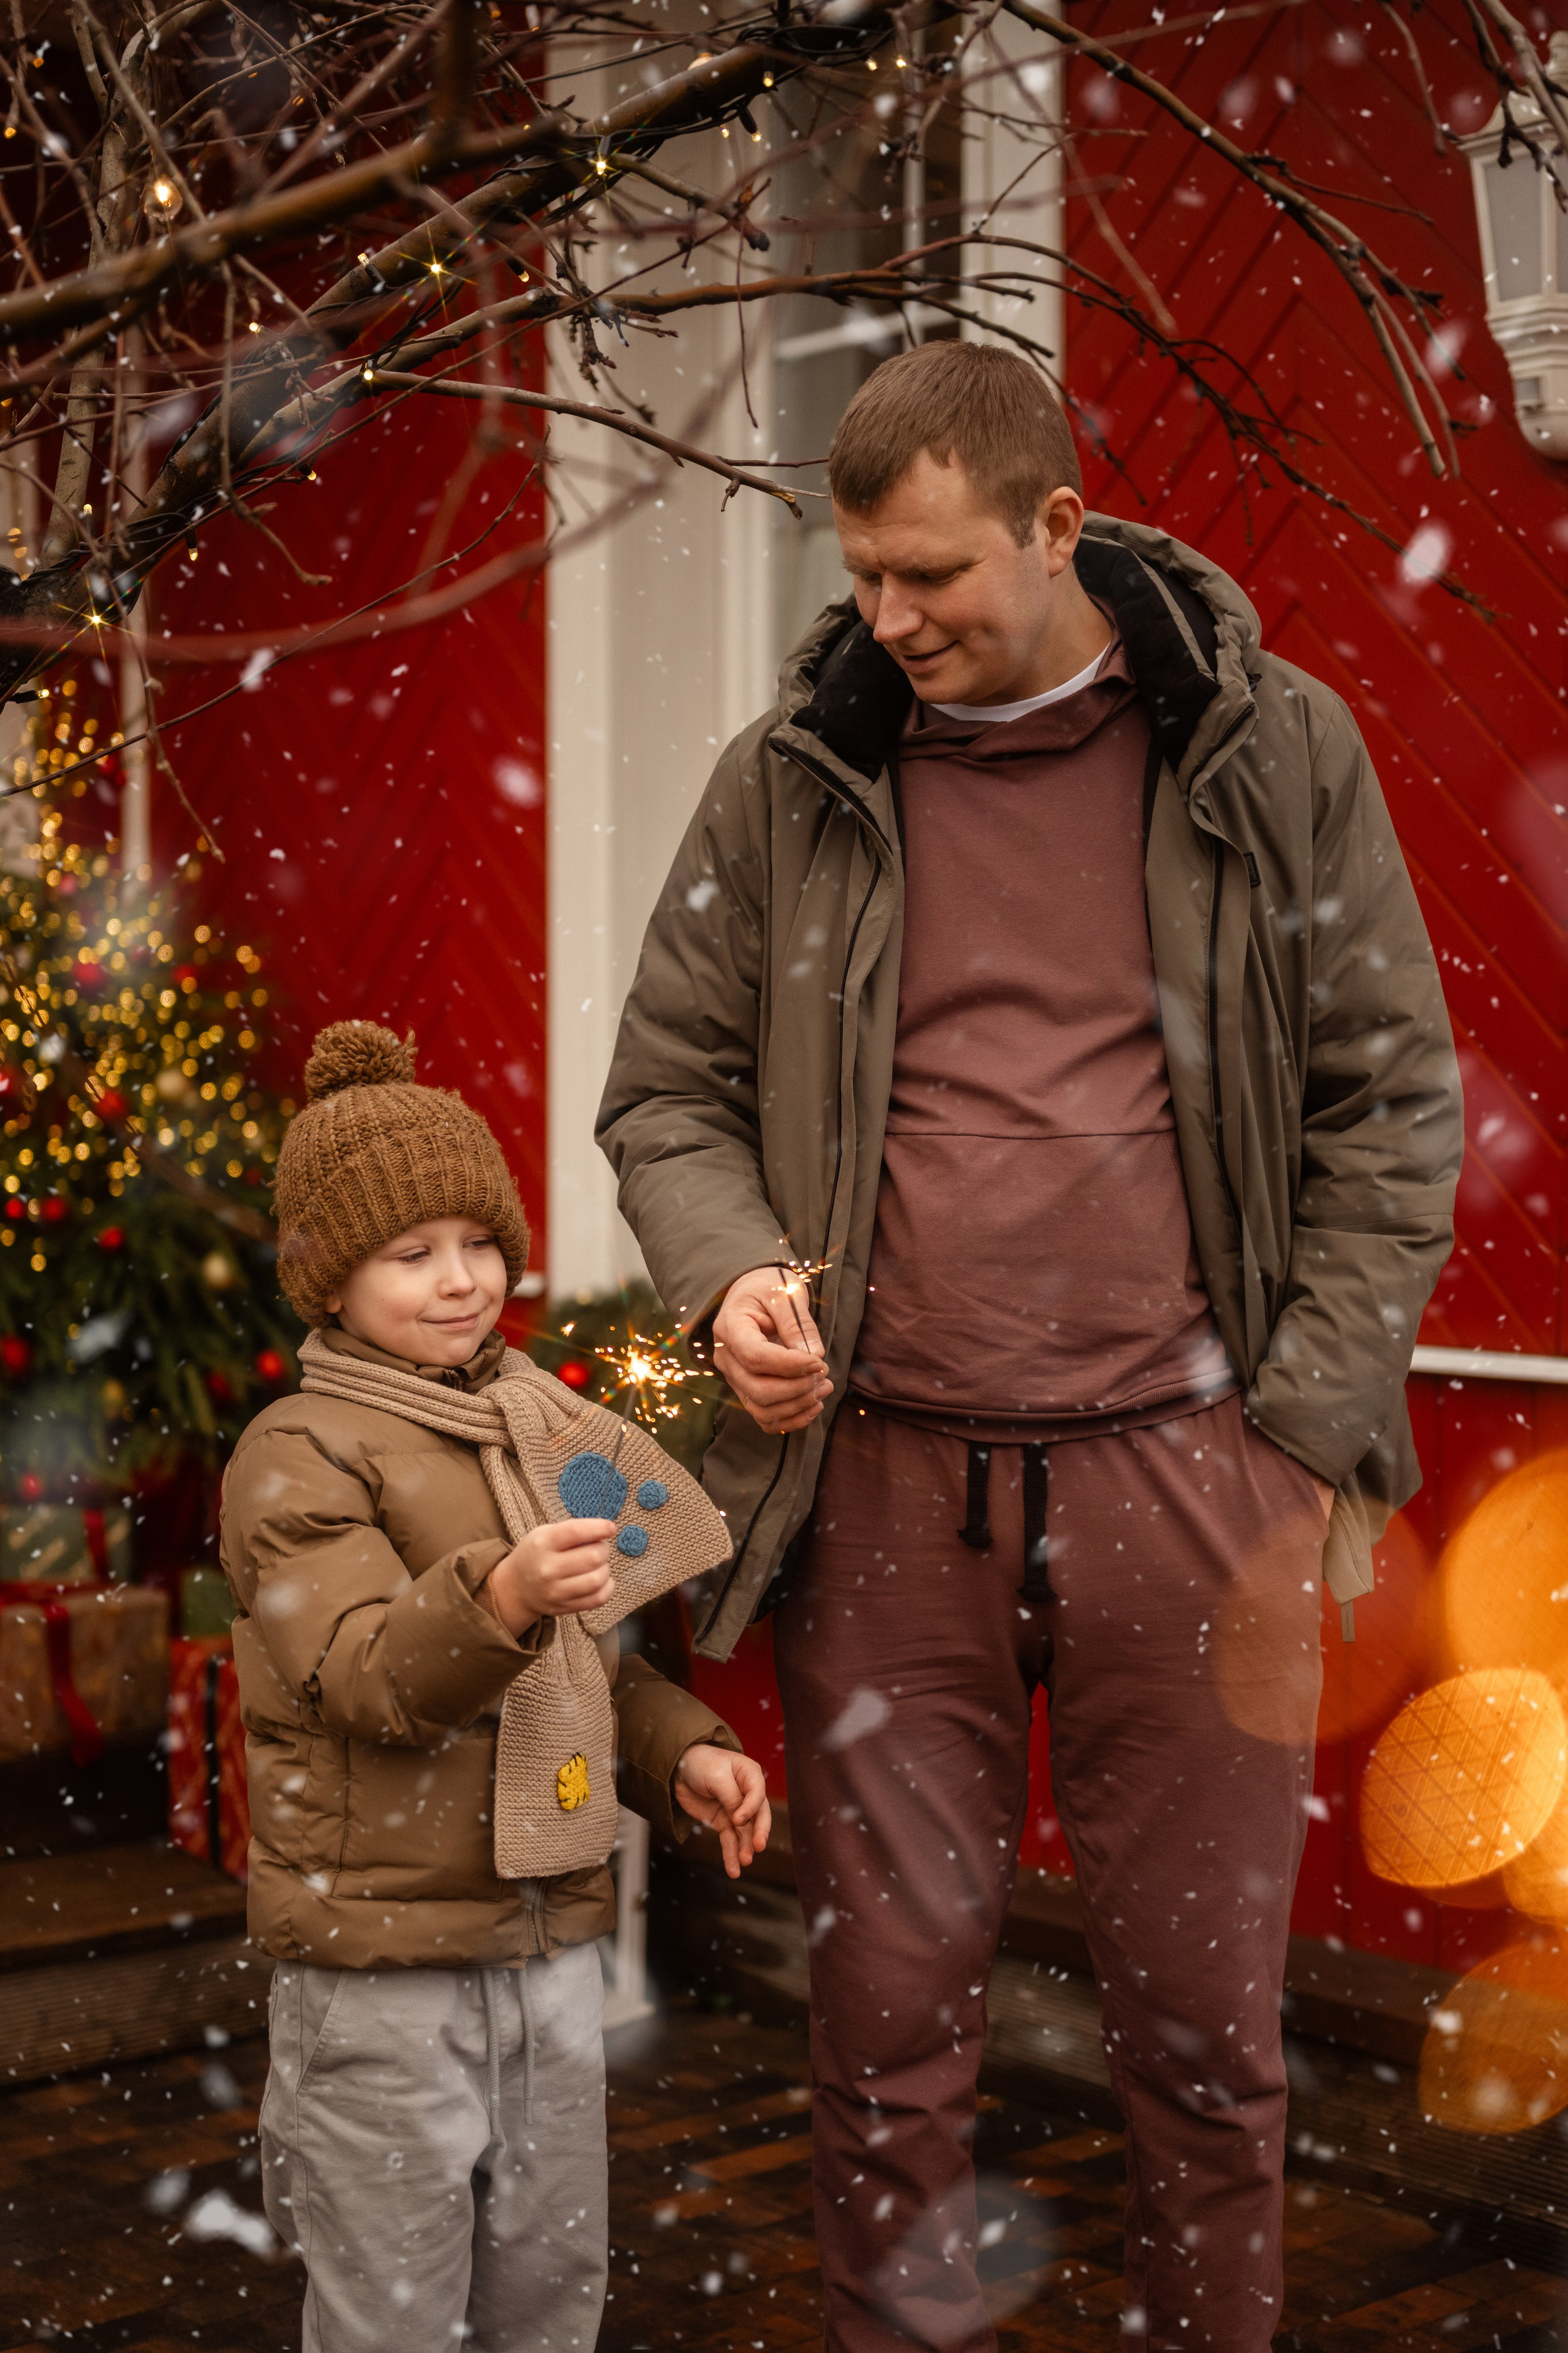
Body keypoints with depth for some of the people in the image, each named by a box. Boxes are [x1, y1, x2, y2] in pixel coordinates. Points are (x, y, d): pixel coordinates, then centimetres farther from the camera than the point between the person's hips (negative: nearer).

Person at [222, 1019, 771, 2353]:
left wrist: (681, 1754, 5)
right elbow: (366, 1676, -23)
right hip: (380, 1959, -6)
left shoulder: (541, 1426, 11)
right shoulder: (298, 1457, -12)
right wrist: (501, 1599, -38)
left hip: (552, 1935, 7)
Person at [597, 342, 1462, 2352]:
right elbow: (669, 1088, 13)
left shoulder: (1271, 750, 3)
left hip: (1185, 1472, -1)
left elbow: (1393, 1103, 4)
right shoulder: (790, 779, 6)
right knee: (888, 2015, 8)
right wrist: (730, 1276, -8)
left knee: (1203, 2013, 9)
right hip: (881, 1482, 1)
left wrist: (1304, 1437, -3)